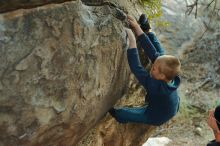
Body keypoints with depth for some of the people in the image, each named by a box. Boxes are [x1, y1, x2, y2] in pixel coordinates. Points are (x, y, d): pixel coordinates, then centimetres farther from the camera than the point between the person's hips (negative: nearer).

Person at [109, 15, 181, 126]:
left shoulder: (156, 86, -45)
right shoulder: (172, 76, -27)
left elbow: (137, 68, -48)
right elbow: (153, 54, -27)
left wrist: (132, 42, -48)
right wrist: (138, 29, -28)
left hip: (157, 118, -5)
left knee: (120, 113, 0)